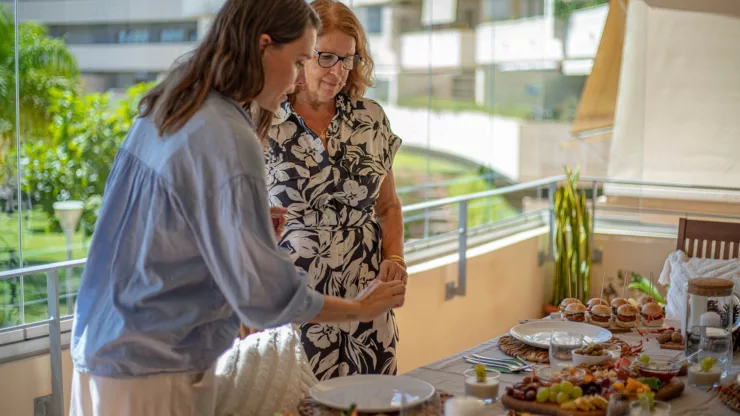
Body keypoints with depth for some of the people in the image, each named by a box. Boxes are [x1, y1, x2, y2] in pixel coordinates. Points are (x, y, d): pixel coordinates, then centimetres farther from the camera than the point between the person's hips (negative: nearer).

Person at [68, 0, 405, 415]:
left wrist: (255, 224, 8)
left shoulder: (162, 112, 5)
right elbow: (263, 291, -20)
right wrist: (360, 308, -7)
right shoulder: (227, 139, -22)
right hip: (153, 375, -9)